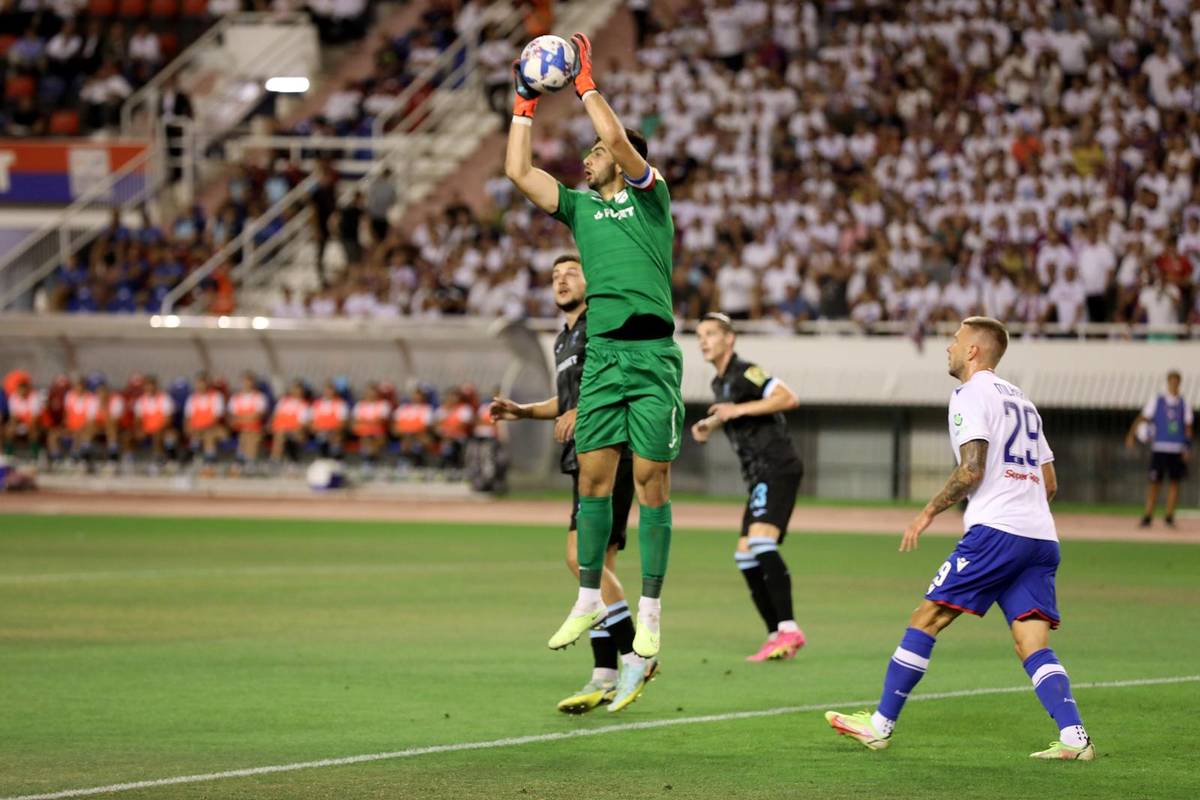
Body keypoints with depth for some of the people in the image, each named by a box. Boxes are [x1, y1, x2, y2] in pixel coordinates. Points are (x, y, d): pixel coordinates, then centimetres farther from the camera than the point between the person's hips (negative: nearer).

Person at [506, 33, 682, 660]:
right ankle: (590, 600, 13)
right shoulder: (579, 206, 18)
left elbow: (619, 142, -11)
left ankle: (650, 609, 1)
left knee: (651, 479, -3)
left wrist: (585, 83, -5)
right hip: (601, 354, 5)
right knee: (593, 474, 3)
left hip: (653, 354, -5)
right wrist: (525, 105, 13)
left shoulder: (649, 195, 5)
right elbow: (518, 171, 12)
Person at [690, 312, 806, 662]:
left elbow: (788, 398, -22)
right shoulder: (720, 382, 19)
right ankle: (776, 635, 10)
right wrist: (710, 424, 20)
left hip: (777, 468, -10)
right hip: (760, 475, 10)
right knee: (745, 555, 8)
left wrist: (740, 410, -23)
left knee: (760, 540, -26)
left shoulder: (745, 373, -9)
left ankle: (788, 629, -31)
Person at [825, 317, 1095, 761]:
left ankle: (880, 725, 1)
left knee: (925, 621, -1)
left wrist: (929, 512, -2)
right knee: (1033, 647, 0)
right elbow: (1049, 483, 24)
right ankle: (1074, 737, -17)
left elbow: (971, 470, -12)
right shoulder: (1021, 400, 25)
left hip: (995, 530, -8)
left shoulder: (972, 394, -1)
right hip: (1041, 538, 8)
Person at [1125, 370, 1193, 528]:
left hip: (1177, 450, 2)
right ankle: (1148, 516, 0)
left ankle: (1169, 516, 10)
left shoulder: (1184, 404, 9)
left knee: (1174, 482, 2)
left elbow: (1188, 427, 6)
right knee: (1154, 482, -4)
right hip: (1159, 448, -2)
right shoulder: (1156, 401, 4)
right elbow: (1142, 418, -2)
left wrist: (1188, 449, -5)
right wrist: (1131, 435, -16)